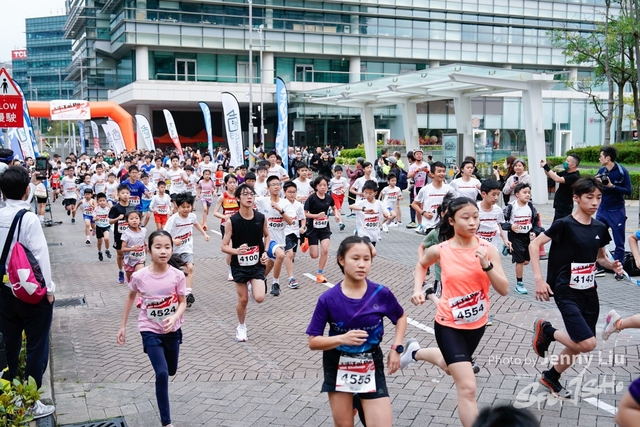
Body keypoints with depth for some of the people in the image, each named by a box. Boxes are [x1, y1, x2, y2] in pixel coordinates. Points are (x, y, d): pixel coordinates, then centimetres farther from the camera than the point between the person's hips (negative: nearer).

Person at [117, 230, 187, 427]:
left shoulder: (178, 275, -16)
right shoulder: (139, 276, -16)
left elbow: (183, 302, -6)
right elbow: (131, 297, 3)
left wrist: (174, 317, -27)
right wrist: (123, 326, 8)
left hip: (173, 329, 2)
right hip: (150, 330, -2)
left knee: (171, 371, 19)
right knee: (161, 374, -13)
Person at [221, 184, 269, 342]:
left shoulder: (261, 218, -6)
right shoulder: (232, 221, -15)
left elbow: (266, 235, 14)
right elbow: (224, 246, -11)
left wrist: (265, 252, 0)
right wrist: (237, 251, -30)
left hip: (257, 264, 2)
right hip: (239, 265, -2)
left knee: (259, 298, -12)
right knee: (243, 300, 4)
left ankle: (251, 286, 25)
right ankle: (241, 327, 30)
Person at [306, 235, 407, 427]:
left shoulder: (381, 294, -13)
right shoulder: (328, 299, -16)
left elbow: (401, 317, 8)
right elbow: (313, 341, -12)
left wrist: (396, 348, -3)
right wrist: (342, 339, -27)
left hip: (371, 367, 1)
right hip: (338, 368, 0)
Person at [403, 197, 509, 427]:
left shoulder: (487, 249, -12)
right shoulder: (440, 250, -14)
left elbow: (504, 290, -14)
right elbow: (421, 265, 9)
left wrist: (487, 265, -27)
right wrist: (418, 289, -5)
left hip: (477, 324, 4)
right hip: (449, 325, -4)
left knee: (451, 366, 29)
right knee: (467, 387, -11)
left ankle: (416, 351, 58)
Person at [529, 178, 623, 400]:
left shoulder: (600, 228, 4)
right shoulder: (564, 224, -15)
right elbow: (534, 244, -12)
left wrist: (612, 265, -4)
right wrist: (538, 278, -19)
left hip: (589, 293, 7)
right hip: (566, 292, -7)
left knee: (578, 345, 12)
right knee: (587, 343, -17)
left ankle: (551, 377, 34)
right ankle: (546, 330, 8)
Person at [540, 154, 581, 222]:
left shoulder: (574, 177, -19)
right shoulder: (566, 173, 9)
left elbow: (557, 179, -29)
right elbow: (550, 175, 12)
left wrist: (546, 167, -26)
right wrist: (545, 167, -7)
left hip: (564, 208, -9)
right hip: (560, 206, 9)